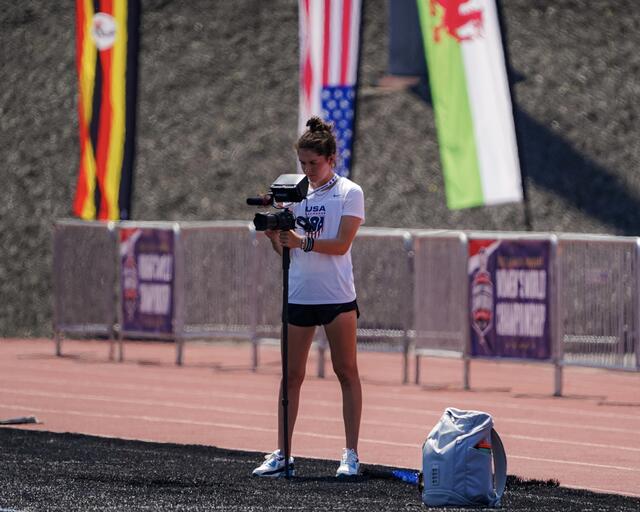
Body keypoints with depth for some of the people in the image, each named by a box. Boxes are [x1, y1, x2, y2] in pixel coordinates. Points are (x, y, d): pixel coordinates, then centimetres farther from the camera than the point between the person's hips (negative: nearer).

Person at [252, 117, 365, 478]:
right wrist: (274, 235, -9)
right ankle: (282, 455, 6)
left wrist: (302, 242, -24)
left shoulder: (349, 193, -2)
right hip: (298, 296, 4)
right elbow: (285, 250, 11)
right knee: (291, 376, 4)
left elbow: (341, 245, -13)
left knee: (347, 373, 1)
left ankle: (351, 455, 4)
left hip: (337, 298, -4)